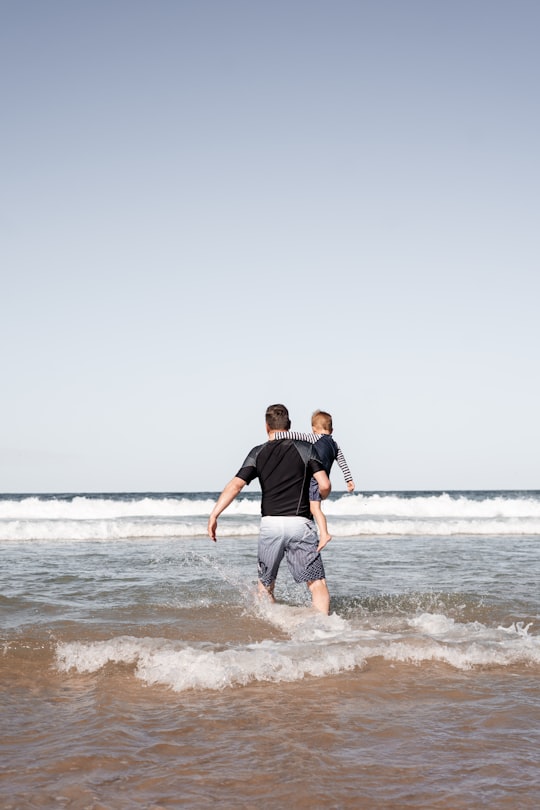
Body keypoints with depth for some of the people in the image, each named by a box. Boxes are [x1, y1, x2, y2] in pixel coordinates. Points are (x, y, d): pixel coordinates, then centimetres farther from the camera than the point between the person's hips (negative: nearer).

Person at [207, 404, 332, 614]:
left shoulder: (258, 453, 8)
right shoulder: (306, 448, 4)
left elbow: (235, 485, -3)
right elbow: (325, 485, -5)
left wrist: (214, 515, -5)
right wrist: (319, 499, 17)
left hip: (270, 524, 1)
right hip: (300, 523, -1)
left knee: (265, 584, 18)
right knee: (317, 583, -1)